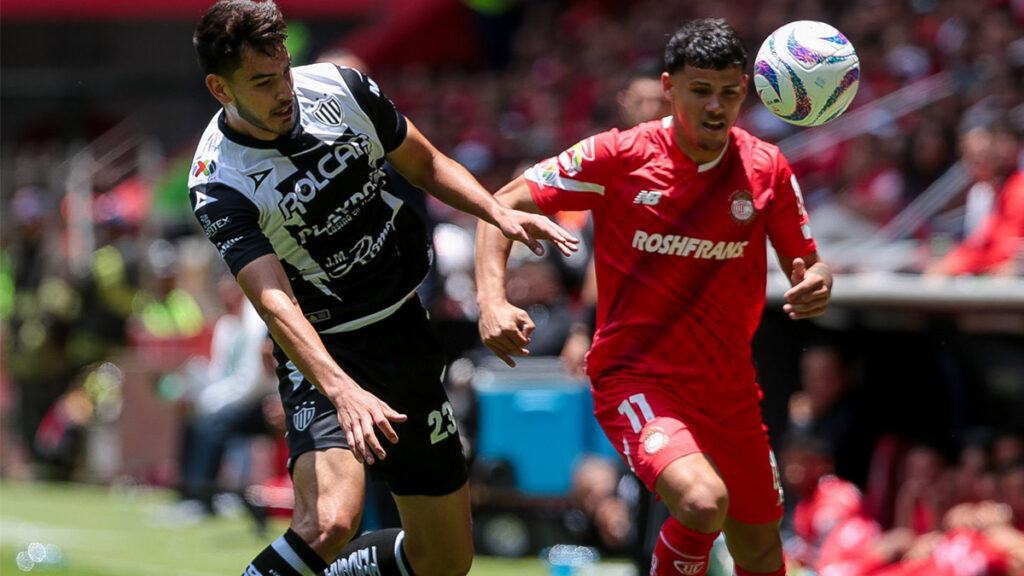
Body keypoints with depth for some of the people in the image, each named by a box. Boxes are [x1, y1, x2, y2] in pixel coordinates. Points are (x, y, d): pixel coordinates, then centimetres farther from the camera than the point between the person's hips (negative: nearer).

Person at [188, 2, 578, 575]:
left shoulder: (342, 89, -5)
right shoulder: (219, 186, -18)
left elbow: (426, 164, 12)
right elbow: (275, 302, -30)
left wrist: (501, 214, -5)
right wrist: (343, 392, -44)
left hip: (408, 330, 6)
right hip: (323, 355, -6)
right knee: (330, 523, -33)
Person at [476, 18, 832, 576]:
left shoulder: (766, 169, -1)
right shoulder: (619, 157, -11)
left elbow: (805, 263, 10)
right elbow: (502, 205, -6)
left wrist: (816, 284, -16)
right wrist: (492, 303, -21)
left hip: (729, 391, 5)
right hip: (635, 379, -5)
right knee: (703, 502, -31)